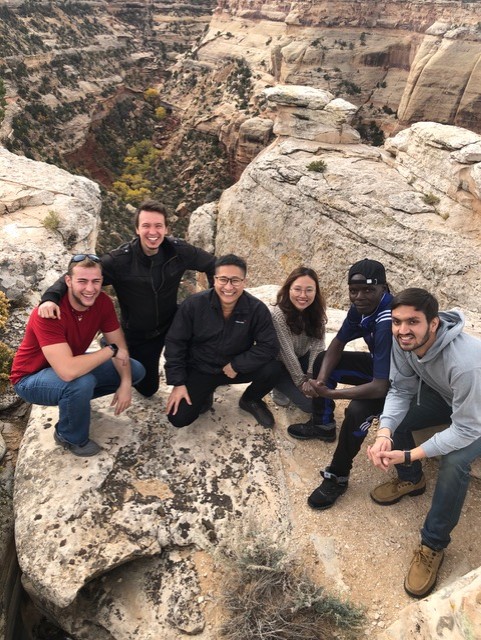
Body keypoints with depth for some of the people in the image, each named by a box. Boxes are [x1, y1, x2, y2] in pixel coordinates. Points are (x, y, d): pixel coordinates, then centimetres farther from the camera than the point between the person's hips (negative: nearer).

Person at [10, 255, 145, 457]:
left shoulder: (102, 302, -16)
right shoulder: (49, 313, -36)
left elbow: (120, 347, -7)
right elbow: (68, 372, -45)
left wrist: (125, 384, -20)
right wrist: (111, 350, -33)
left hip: (73, 364, 6)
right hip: (32, 378, -6)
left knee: (135, 370, -3)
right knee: (81, 382, -38)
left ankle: (75, 398, 12)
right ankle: (70, 437, -6)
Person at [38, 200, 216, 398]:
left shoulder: (178, 250, -17)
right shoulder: (120, 260, -24)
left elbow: (212, 265, -4)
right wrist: (51, 297, -44)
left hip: (171, 323, 2)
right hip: (138, 334, -2)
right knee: (147, 388, 11)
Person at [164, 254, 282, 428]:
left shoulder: (257, 308, -17)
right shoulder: (194, 304, -17)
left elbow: (269, 346, -17)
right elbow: (175, 343, -10)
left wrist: (235, 365, -21)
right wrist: (178, 383, -13)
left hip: (236, 368, 1)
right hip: (199, 369, -1)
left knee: (273, 369, -25)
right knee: (179, 418, -16)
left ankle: (250, 400, 8)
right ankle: (205, 395, 19)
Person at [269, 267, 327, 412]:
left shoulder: (317, 311, -12)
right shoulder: (277, 314, -30)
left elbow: (317, 345, -14)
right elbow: (287, 353, -25)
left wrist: (311, 376, -22)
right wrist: (301, 381, -18)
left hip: (302, 358, 6)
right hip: (279, 364, -6)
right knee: (310, 404, -15)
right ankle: (281, 387, 11)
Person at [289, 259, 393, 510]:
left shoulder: (388, 324, -36)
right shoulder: (362, 307, -11)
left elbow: (380, 387, -39)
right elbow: (337, 345, 0)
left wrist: (330, 393, -37)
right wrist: (322, 380, -15)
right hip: (379, 365, 9)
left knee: (357, 410, -33)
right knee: (323, 359, 6)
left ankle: (337, 477, -10)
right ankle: (323, 425, 22)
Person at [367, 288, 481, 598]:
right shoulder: (403, 341, -24)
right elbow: (400, 391, -15)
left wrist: (408, 455, -38)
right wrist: (384, 433, -32)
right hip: (443, 395, 6)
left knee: (454, 462, -28)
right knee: (393, 418, -9)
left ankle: (434, 545, -6)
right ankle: (411, 479, 20)